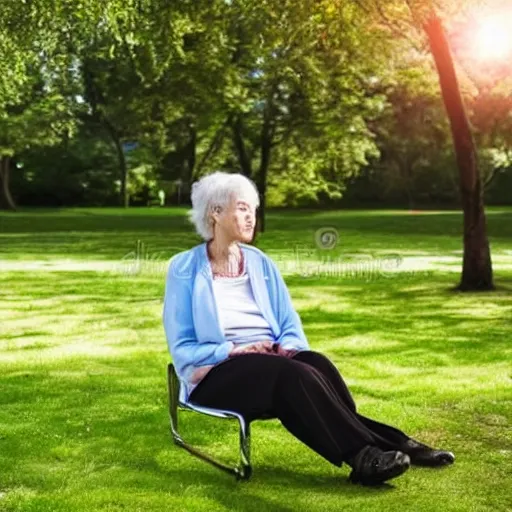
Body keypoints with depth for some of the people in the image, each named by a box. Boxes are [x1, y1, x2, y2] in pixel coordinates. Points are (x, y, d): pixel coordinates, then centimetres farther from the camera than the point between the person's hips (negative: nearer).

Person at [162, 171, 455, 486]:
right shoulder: (185, 269, -1)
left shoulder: (261, 263, 12)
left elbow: (290, 325, 12)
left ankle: (365, 446, -36)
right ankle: (362, 453, -39)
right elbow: (182, 348, -4)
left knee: (317, 363, -31)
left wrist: (286, 349, -11)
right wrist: (234, 350, -18)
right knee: (295, 374, -35)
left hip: (272, 361, 4)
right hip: (217, 373, -4)